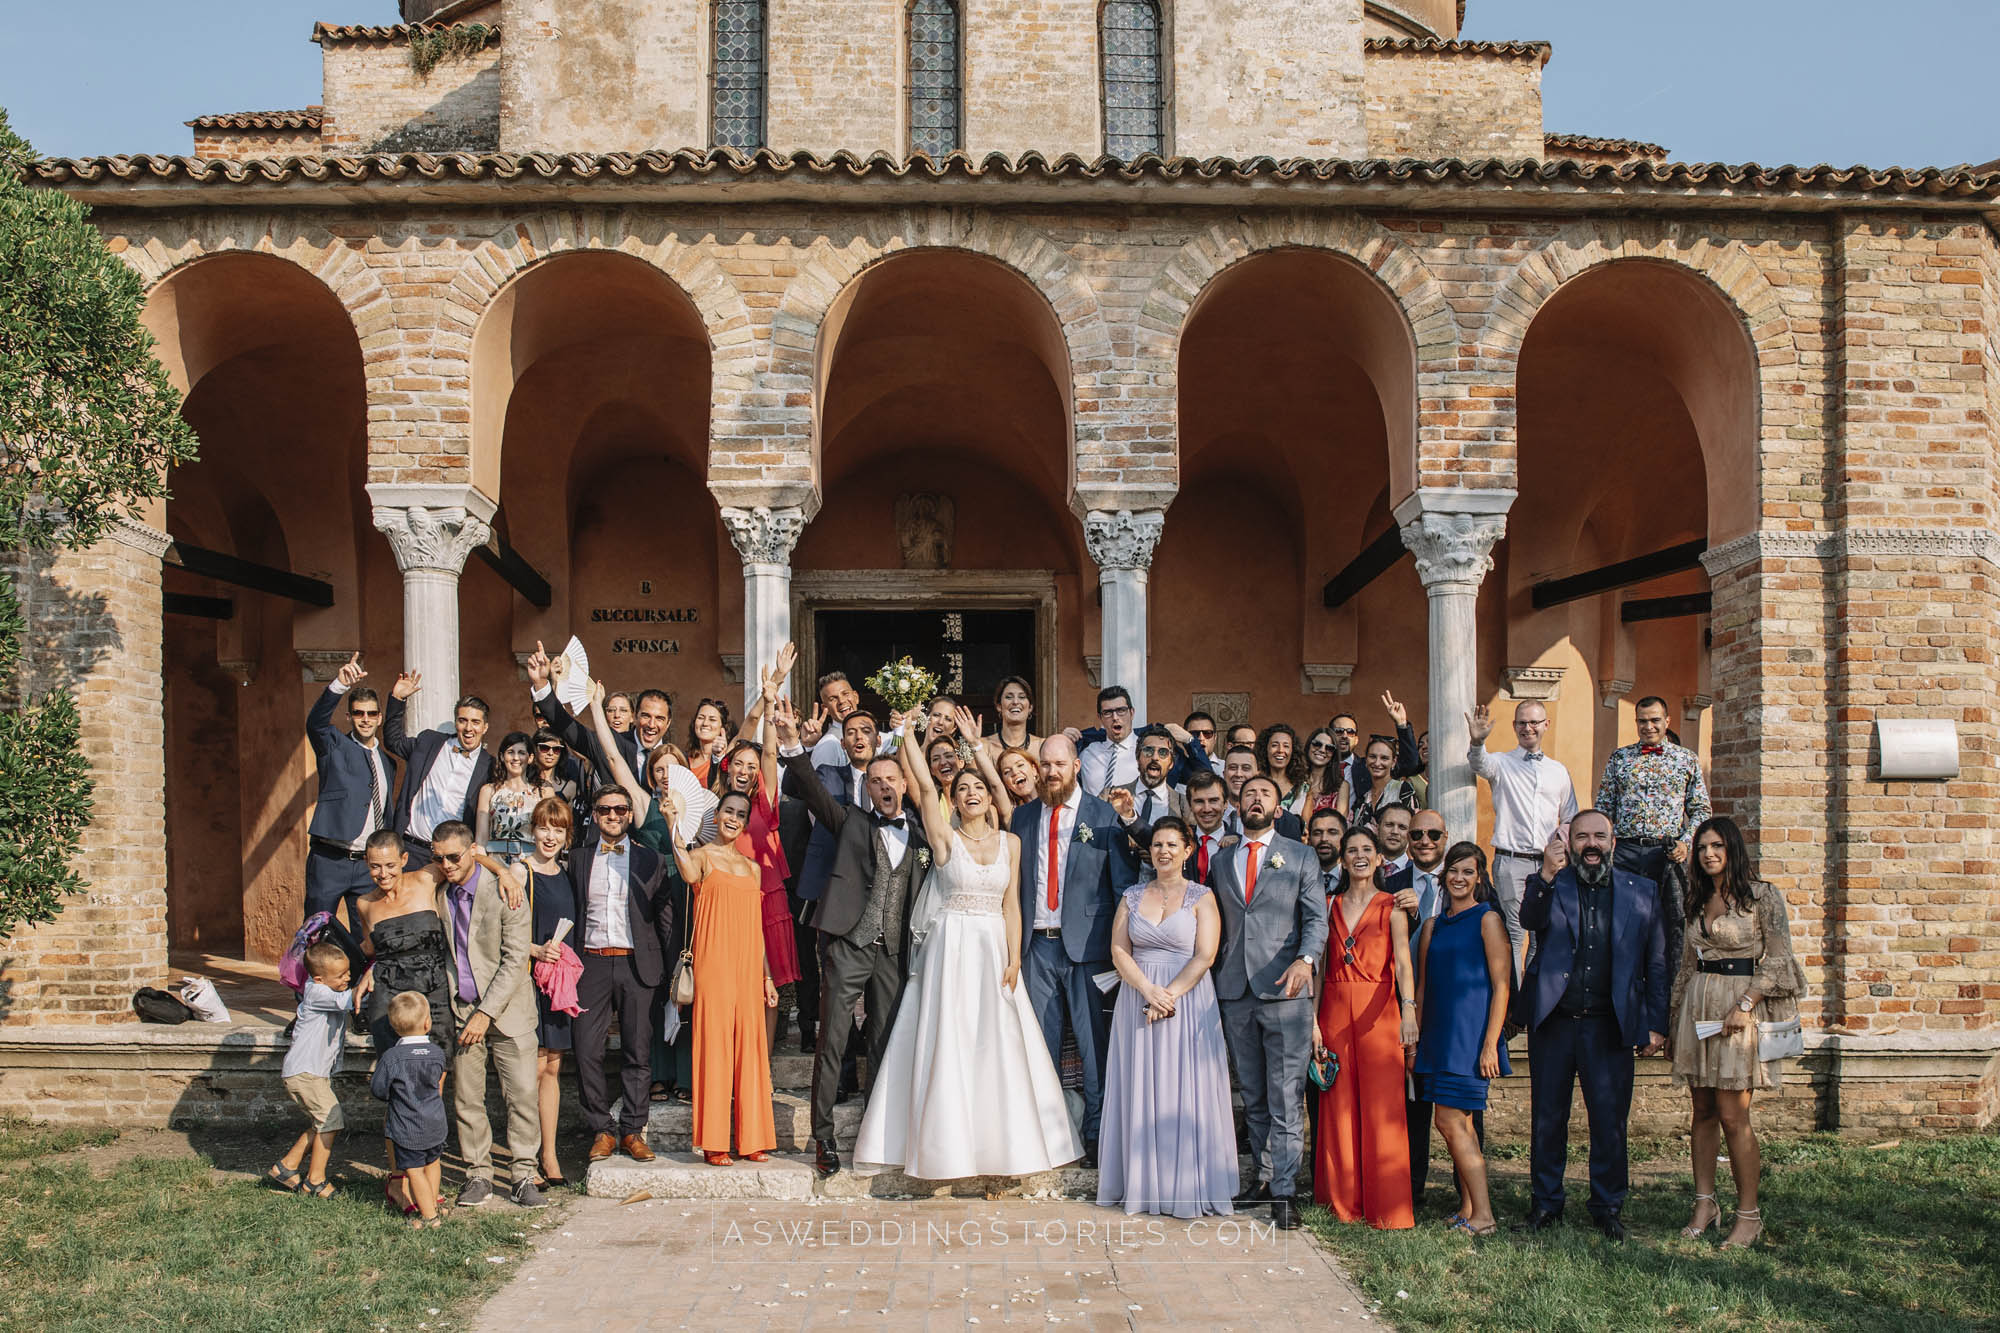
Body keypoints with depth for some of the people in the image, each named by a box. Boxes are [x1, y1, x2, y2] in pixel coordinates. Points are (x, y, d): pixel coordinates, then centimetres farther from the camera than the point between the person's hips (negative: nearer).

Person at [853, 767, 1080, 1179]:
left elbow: (1011, 903, 5)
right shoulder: (944, 838, 0)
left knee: (997, 1045, 3)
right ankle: (948, 1145, 8)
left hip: (994, 949, 3)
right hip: (950, 947, -2)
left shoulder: (1010, 842, 8)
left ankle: (998, 1142, 13)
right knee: (948, 1044, -1)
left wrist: (1014, 959, -2)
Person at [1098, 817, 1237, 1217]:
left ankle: (1187, 1187, 5)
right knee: (1140, 1090, 4)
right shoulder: (1132, 896, 9)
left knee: (1184, 1092, -2)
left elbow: (1204, 956, -7)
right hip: (1138, 1000, 3)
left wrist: (1169, 995, -15)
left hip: (1188, 1001, -3)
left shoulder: (1201, 897, 0)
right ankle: (1143, 1183, 12)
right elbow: (1119, 951, 2)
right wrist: (1149, 990, -13)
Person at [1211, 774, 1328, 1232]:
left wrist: (1305, 959, -20)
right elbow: (1216, 929, 17)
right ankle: (1264, 1175, 21)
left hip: (1284, 989, -3)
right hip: (1235, 993, 4)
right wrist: (1213, 985, 10)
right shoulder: (1221, 862, 16)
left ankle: (1284, 1193, -2)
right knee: (1253, 1096, 10)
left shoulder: (1300, 856, 7)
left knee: (1286, 1097, -6)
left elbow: (1316, 918, -1)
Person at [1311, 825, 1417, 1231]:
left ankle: (1387, 1208, 3)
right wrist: (1314, 1020, 1)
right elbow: (1320, 966, 9)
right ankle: (1345, 1201, 13)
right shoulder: (1331, 905, 12)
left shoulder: (1391, 906, 2)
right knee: (1339, 1105, 4)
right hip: (1335, 1010, 3)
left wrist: (1408, 1009, -27)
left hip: (1378, 1010, -3)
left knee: (1382, 1105, -4)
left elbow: (1402, 962, -11)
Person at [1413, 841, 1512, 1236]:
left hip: (1471, 1032, -6)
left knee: (1451, 1121, -10)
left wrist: (1490, 1044, -15)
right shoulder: (1433, 925, 15)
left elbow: (1501, 986, -8)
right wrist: (1414, 1041, 11)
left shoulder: (1487, 919, -3)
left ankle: (1482, 1217, -5)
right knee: (1460, 1124, 7)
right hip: (1438, 1033, 6)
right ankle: (1468, 1211, 12)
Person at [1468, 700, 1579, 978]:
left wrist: (1564, 834, 0)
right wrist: (1477, 742, -42)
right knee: (1512, 934, -4)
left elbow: (1571, 818, 22)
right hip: (1510, 861, -3)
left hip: (1548, 862, 3)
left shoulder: (1558, 771, 16)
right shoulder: (1501, 763, 4)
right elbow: (1480, 764, -21)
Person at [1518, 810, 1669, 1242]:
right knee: (1547, 1117, 9)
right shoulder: (1550, 885, 5)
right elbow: (1530, 921, -16)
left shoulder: (1641, 892, 7)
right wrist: (1547, 877, -31)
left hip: (1610, 1025, 0)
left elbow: (1656, 963, 8)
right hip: (1552, 1022, 0)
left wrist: (1655, 1024, 4)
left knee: (1610, 1119, 4)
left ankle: (1608, 1206, 20)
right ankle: (1546, 1201, 22)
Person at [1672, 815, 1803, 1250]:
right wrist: (1677, 1014, 15)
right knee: (1703, 1111, 7)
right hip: (1698, 1004, 6)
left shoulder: (1762, 896, -4)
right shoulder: (1698, 900, 14)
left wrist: (1745, 1004, -16)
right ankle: (1704, 1204, 13)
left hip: (1740, 1006, -6)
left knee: (1732, 1115, -8)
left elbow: (1779, 959, -8)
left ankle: (1748, 1214, 2)